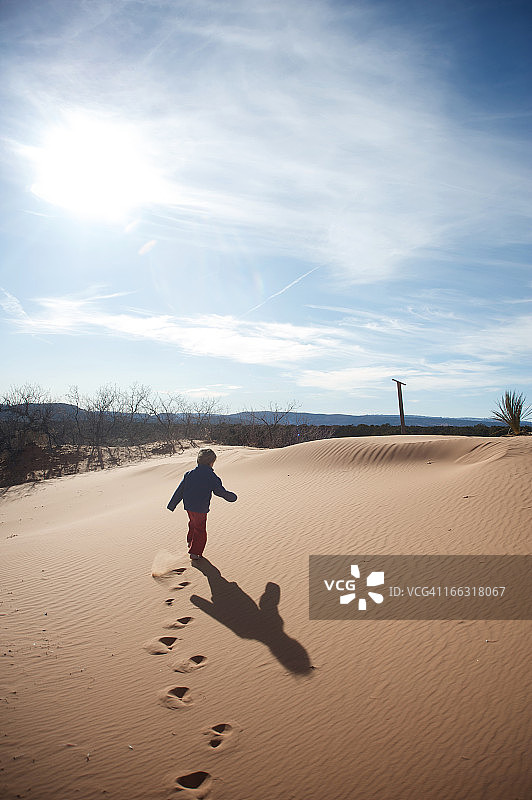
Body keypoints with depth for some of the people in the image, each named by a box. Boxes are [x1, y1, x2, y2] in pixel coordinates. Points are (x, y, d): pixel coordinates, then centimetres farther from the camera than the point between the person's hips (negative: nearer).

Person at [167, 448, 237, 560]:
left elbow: (180, 490, 5)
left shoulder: (189, 474, 1)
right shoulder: (212, 477, -15)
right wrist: (231, 497, 7)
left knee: (193, 523, 30)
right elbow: (220, 491, -12)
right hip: (201, 509, -6)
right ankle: (194, 553, 11)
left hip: (188, 506, 6)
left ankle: (190, 541, 47)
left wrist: (172, 505, 12)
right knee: (200, 530, 8)